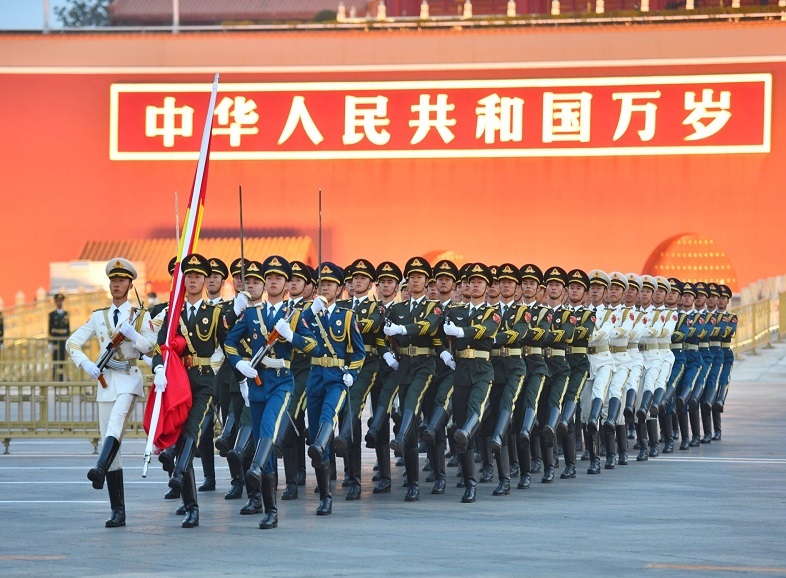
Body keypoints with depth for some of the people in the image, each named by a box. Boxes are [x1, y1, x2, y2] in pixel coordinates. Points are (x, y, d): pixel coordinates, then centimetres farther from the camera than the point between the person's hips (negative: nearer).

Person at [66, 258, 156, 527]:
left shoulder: (141, 316, 9)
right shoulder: (99, 317, 16)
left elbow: (153, 347, 0)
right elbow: (72, 343, 12)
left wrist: (132, 335, -15)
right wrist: (86, 365, -5)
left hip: (130, 378, -4)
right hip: (106, 380, 4)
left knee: (116, 421, -33)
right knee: (108, 439, -1)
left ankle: (101, 469, -57)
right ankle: (117, 511, 1)